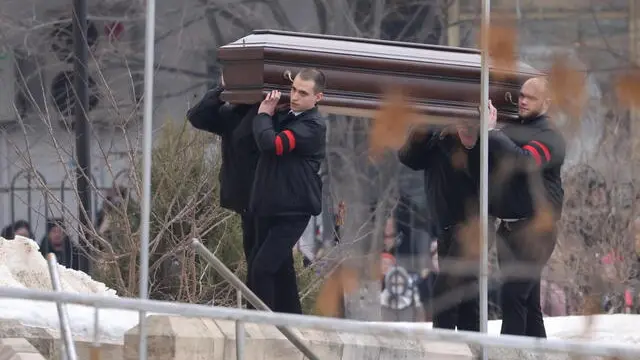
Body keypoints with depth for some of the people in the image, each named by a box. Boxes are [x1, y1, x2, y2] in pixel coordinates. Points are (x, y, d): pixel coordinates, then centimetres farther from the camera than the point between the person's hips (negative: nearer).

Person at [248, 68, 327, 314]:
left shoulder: (313, 126, -15)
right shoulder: (284, 116, 10)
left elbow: (270, 143, -26)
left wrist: (263, 114, -10)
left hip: (293, 211, -9)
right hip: (270, 207, 9)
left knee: (262, 268, -18)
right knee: (280, 269, 17)